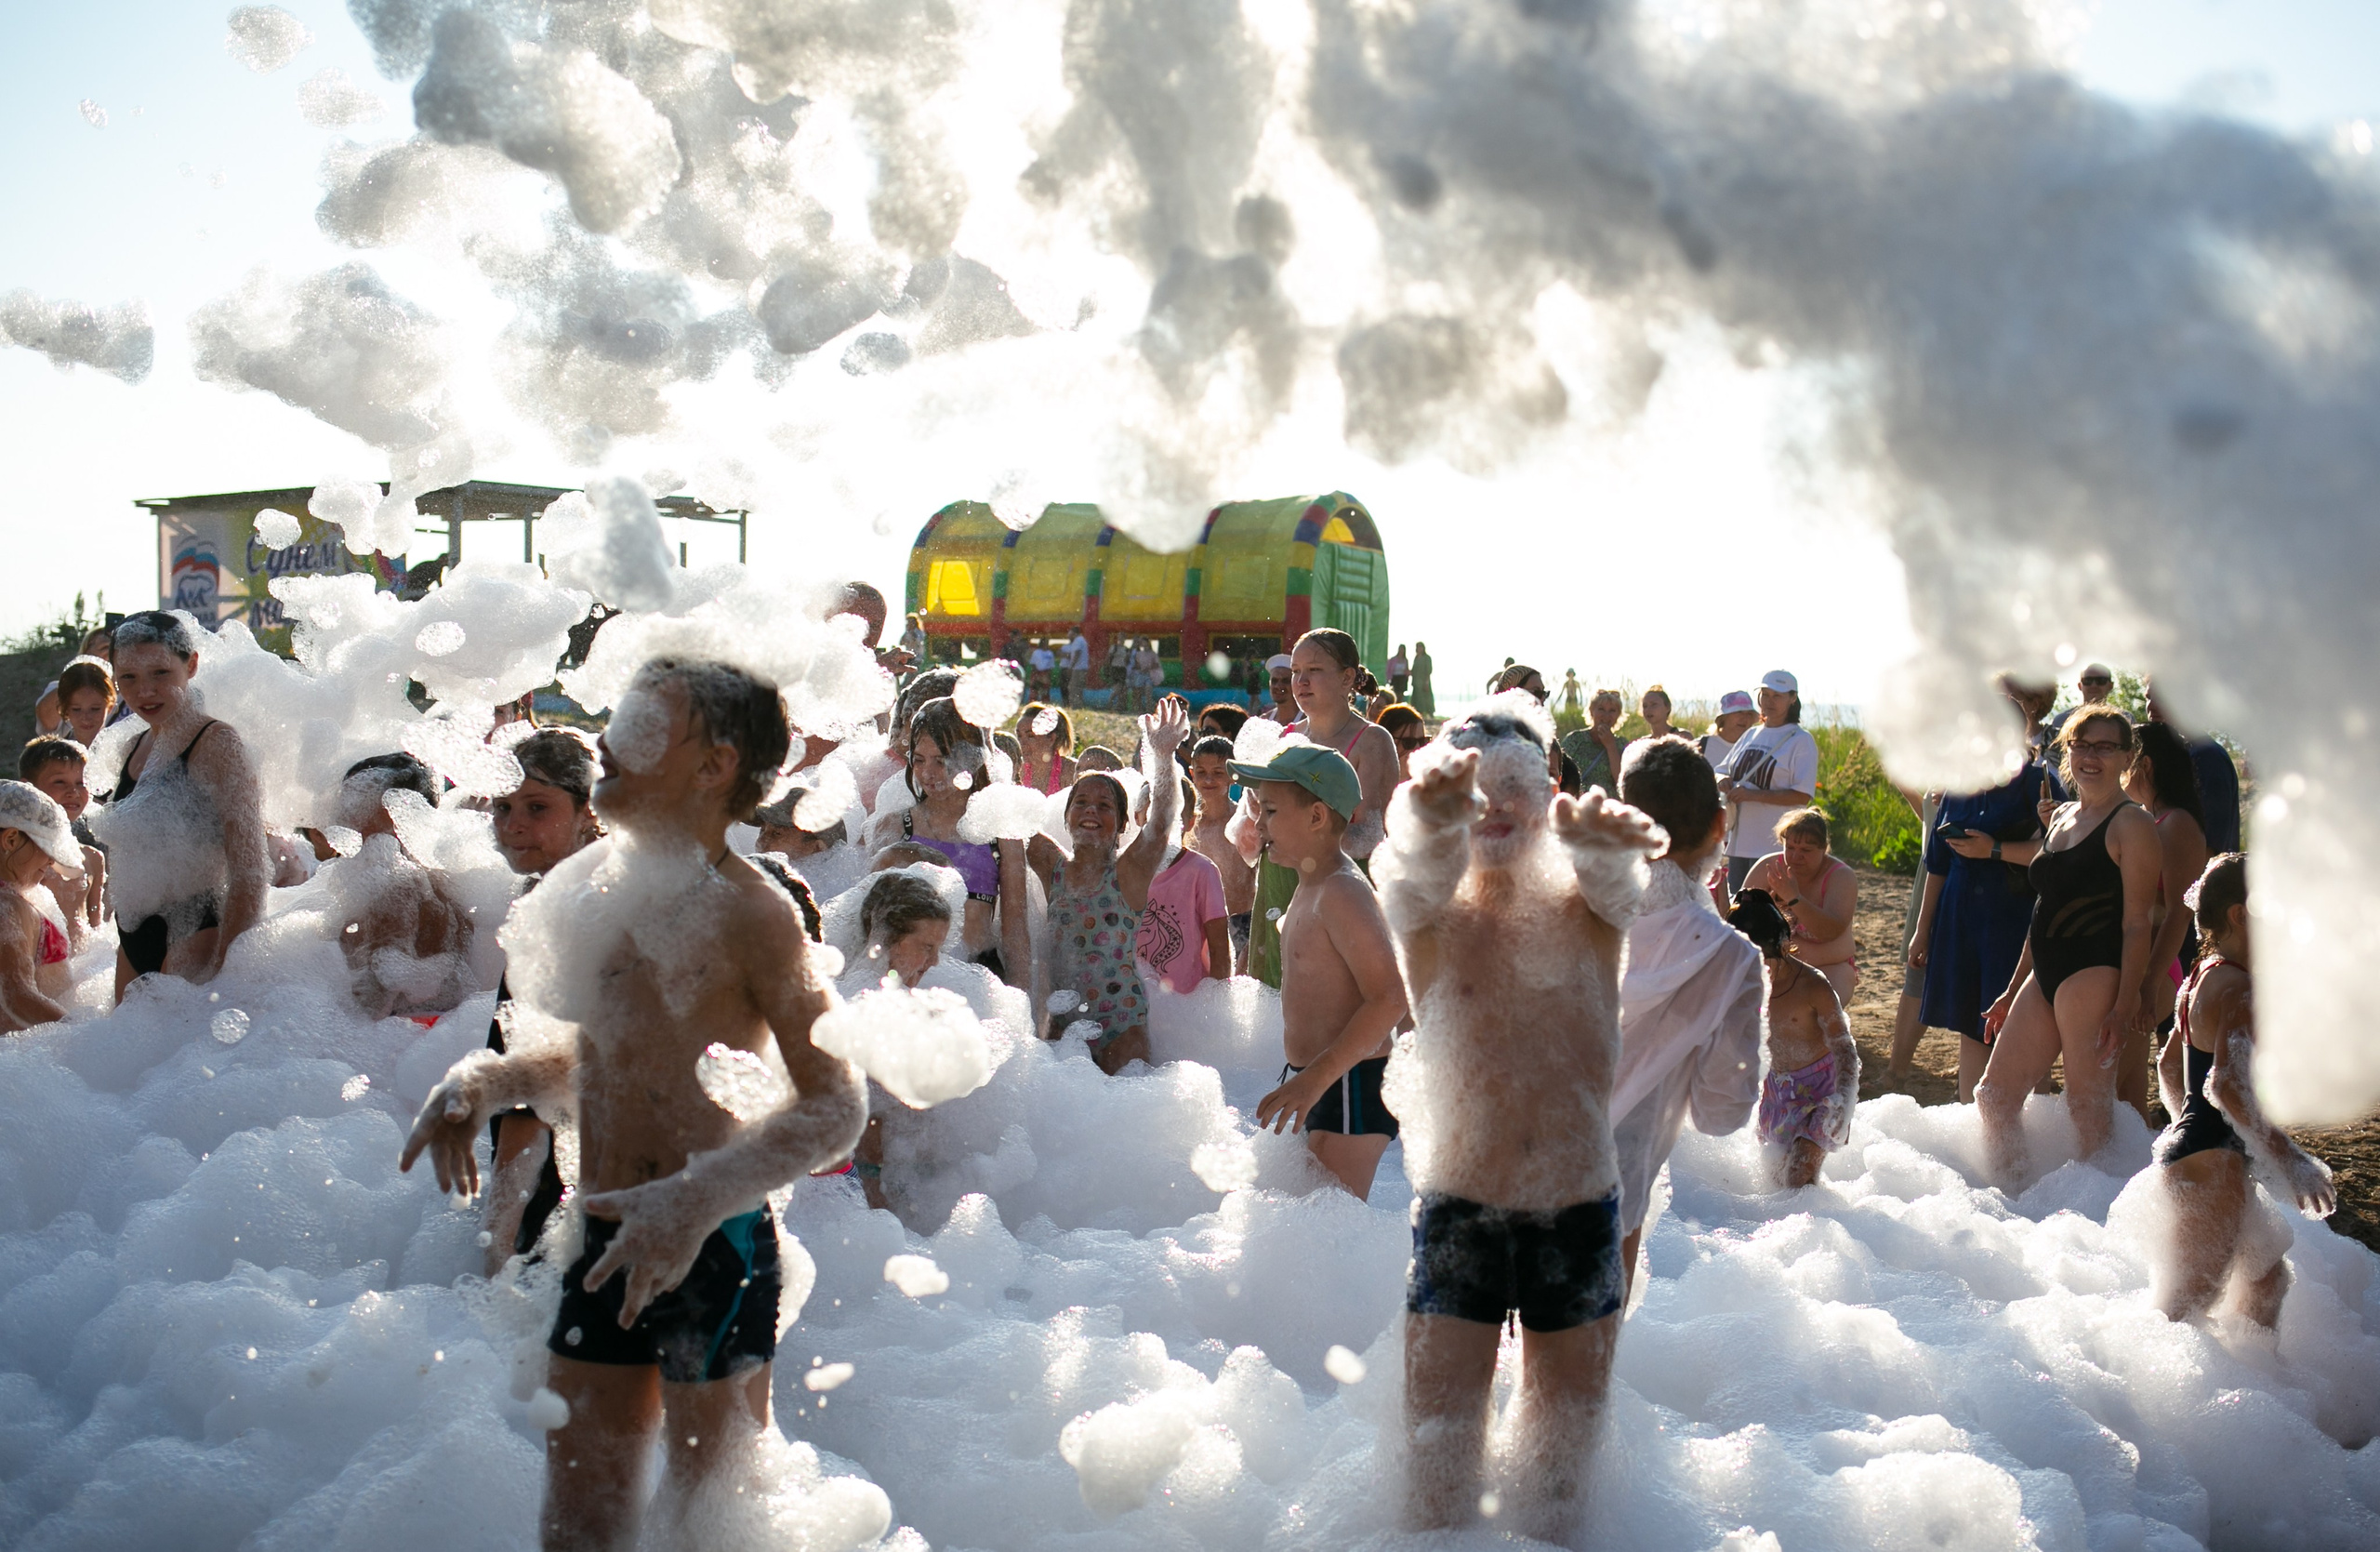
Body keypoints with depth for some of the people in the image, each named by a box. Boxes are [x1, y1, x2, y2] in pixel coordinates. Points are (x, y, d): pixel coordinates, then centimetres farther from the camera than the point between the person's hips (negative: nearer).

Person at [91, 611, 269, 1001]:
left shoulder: (217, 744, -11)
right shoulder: (138, 746, 14)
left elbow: (249, 872, -17)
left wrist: (224, 968, -20)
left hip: (191, 936, -8)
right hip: (135, 942, 8)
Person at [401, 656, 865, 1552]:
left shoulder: (750, 914, -15)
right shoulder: (590, 885, 7)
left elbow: (838, 1106, -18)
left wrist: (697, 1197, -28)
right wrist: (480, 1082, 3)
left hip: (717, 1257, -7)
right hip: (607, 1252, 7)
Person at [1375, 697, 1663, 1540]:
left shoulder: (1582, 903, 1)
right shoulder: (1431, 911, -2)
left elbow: (1615, 877, -24)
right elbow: (1415, 870, -27)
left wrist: (1602, 835, -51)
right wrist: (1434, 814, -53)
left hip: (1580, 1208, 1)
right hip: (1459, 1208, -1)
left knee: (1569, 1397, 13)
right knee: (1441, 1405, 2)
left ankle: (1541, 1535, 32)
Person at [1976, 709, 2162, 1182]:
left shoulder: (2130, 824, -7)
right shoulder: (2062, 817, 18)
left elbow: (2137, 924, -12)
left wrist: (2125, 1006, -19)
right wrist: (2012, 991, 22)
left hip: (2094, 977, -9)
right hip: (2045, 977, 9)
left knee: (2088, 1113, -4)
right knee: (1994, 1097, 8)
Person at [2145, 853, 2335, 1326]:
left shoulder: (2203, 978, 12)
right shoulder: (2240, 991, -19)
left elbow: (2169, 1065, 23)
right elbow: (2228, 1085, -32)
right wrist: (2291, 1162, -32)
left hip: (2187, 1144, 11)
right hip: (2210, 1163, -11)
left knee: (2267, 1276, 22)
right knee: (2185, 1306, -8)